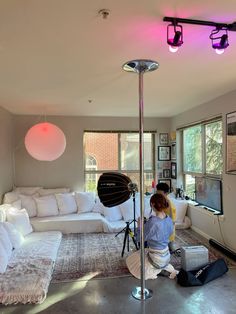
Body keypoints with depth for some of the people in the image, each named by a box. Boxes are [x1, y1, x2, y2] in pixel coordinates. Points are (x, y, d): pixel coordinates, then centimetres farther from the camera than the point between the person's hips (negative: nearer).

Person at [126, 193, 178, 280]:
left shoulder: (152, 222, -29)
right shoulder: (169, 220, -7)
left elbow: (140, 238, -19)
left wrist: (139, 225, -3)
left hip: (156, 259, -6)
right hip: (166, 257, 6)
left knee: (130, 259, 15)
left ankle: (156, 271, 6)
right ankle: (167, 268, 16)